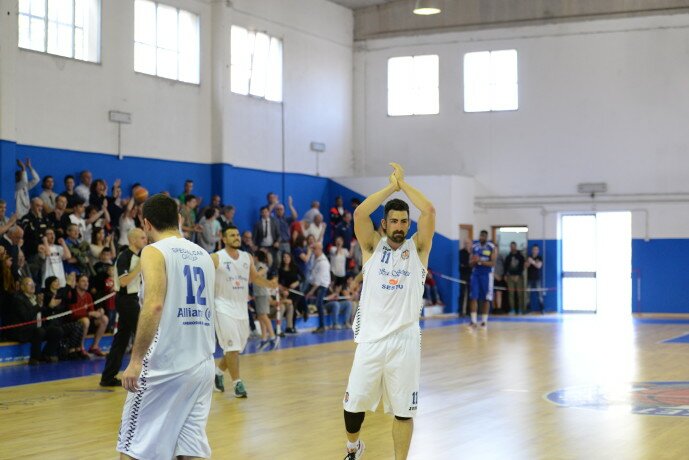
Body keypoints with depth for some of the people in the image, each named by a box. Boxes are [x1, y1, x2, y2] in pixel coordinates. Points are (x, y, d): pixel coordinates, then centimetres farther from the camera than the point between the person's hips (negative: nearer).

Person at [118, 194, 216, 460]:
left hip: (164, 366, -6)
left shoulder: (154, 251, -7)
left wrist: (136, 360, -21)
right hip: (202, 365, 6)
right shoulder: (203, 255, 14)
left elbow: (154, 304, -21)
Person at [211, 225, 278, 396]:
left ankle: (219, 372, 34)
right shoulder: (215, 258, -10)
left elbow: (255, 277, 15)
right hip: (224, 306, -6)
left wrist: (269, 283, -3)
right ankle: (237, 383, -4)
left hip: (241, 306, 6)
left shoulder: (247, 257, 6)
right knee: (232, 346, -11)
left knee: (237, 346, 13)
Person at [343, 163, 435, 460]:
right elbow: (360, 213, -12)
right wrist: (391, 186, -4)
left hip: (405, 341, -1)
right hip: (371, 339, 1)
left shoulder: (418, 248, 4)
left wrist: (403, 183, 0)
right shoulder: (372, 246, 5)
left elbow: (429, 210, -11)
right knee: (354, 403, 10)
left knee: (403, 410, 3)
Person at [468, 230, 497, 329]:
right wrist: (474, 261, -13)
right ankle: (474, 321, -8)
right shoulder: (474, 247, 8)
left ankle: (484, 321, 12)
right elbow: (471, 263, 11)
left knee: (486, 299, 2)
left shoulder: (492, 248, -4)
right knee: (473, 297, -7)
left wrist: (480, 261, -24)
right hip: (475, 274, 3)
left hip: (486, 275, -3)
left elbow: (492, 263, -12)